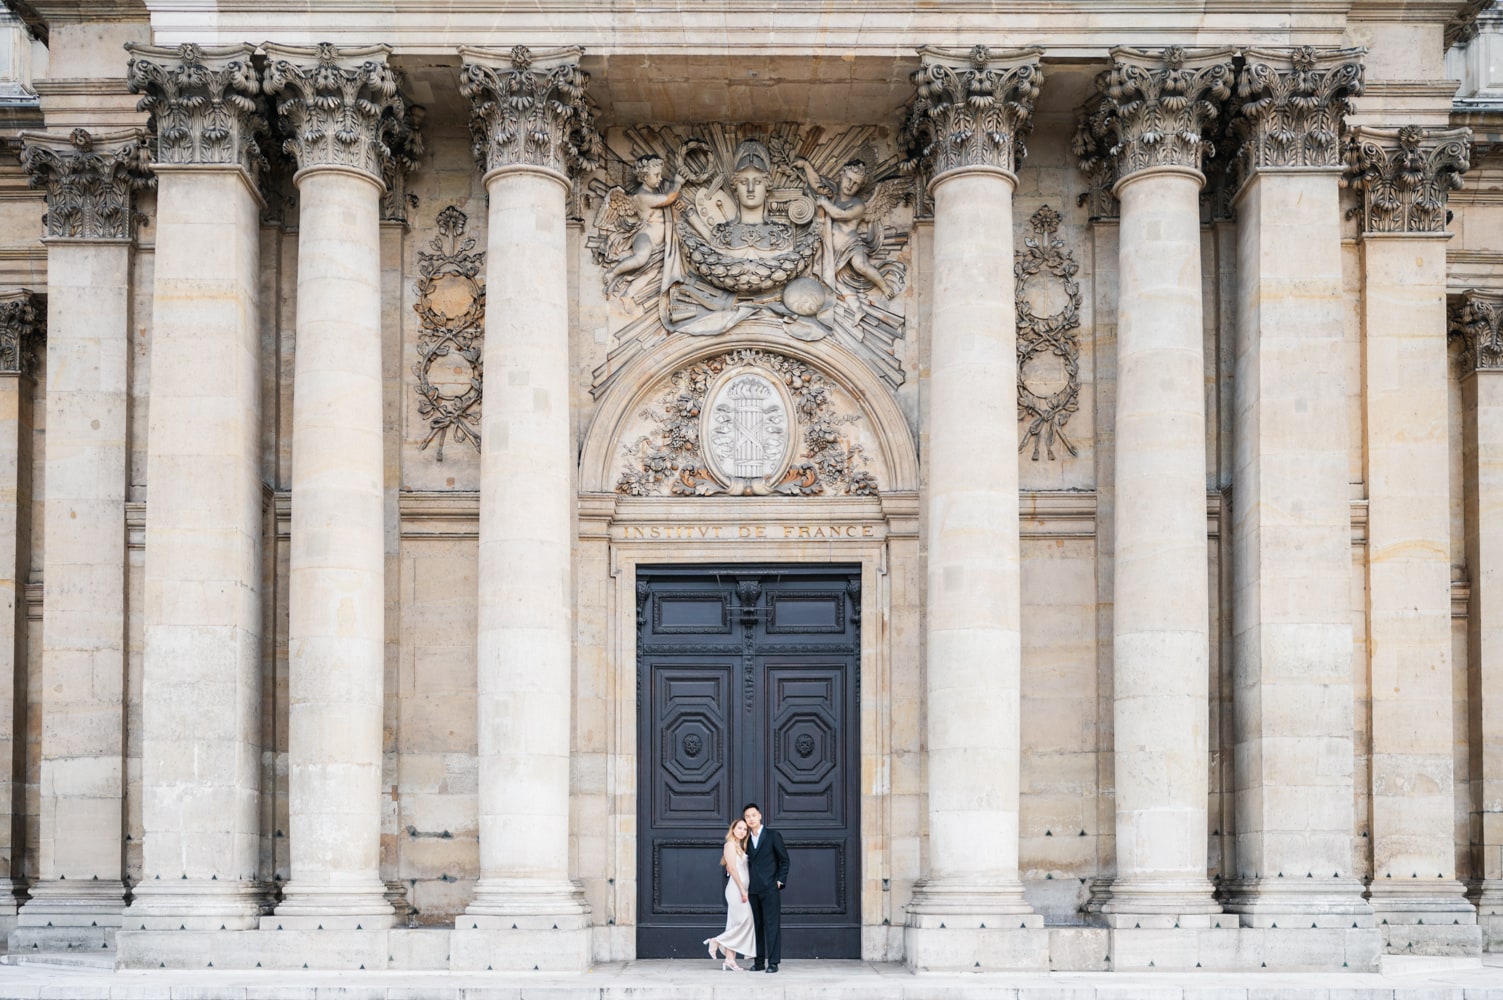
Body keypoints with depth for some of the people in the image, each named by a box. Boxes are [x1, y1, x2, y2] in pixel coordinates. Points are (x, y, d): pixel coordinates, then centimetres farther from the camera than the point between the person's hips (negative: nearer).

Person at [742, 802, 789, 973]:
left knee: (772, 925, -6)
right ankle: (758, 961, 9)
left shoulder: (773, 835, 1)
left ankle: (773, 962, -6)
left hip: (770, 888, -4)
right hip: (753, 889, 4)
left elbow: (784, 860, 3)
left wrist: (780, 881, -5)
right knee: (757, 925, 5)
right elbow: (747, 863, 17)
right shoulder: (746, 839, 13)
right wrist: (746, 885, 5)